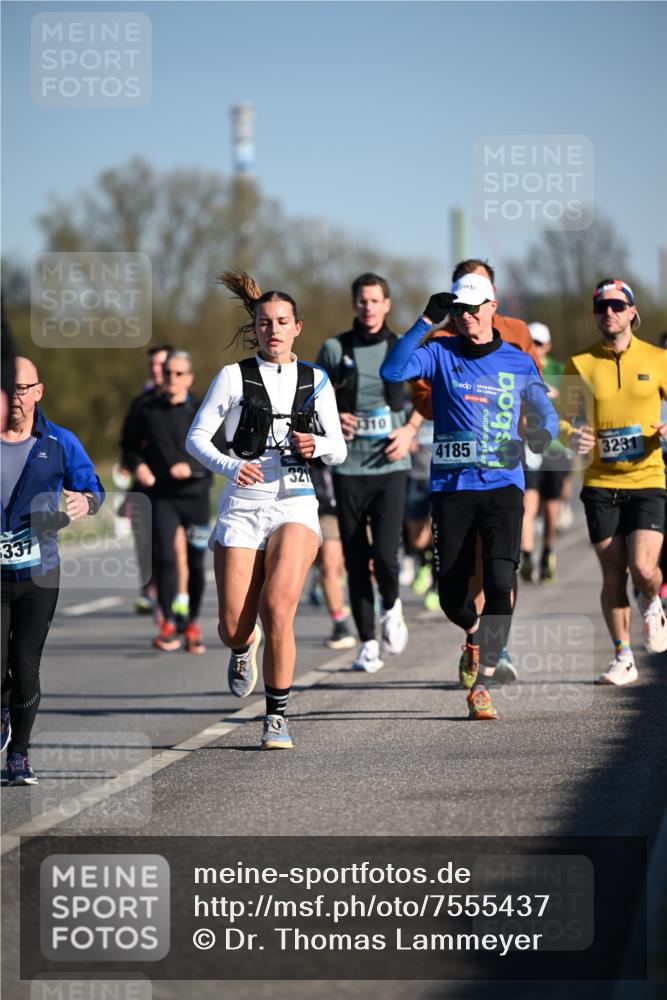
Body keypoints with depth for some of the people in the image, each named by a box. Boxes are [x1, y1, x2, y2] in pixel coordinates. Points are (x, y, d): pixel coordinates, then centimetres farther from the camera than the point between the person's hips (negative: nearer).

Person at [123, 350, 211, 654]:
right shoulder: (148, 411, 4)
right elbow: (131, 445, 16)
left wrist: (192, 467, -21)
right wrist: (138, 465, -4)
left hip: (196, 495, 0)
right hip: (162, 495, 0)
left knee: (195, 563, 6)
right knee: (164, 556, -16)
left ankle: (193, 625, 22)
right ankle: (167, 624, -8)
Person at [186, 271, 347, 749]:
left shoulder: (316, 380, 9)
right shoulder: (233, 377, 2)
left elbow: (338, 450, 13)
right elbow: (197, 437, 0)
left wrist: (318, 445, -10)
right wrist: (229, 465, -19)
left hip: (296, 503, 0)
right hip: (243, 505, 0)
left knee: (277, 608, -20)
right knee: (233, 626, -3)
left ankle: (278, 716, -6)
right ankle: (244, 649, 37)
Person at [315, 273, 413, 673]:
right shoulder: (335, 349, 4)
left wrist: (410, 431, -2)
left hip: (391, 465, -1)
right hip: (348, 466, 1)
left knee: (385, 554, -14)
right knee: (356, 560, 1)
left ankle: (392, 607, 18)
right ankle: (368, 643, 13)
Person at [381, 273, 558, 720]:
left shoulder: (519, 362, 9)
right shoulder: (441, 353, 5)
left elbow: (544, 413, 16)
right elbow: (392, 370, -12)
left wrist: (542, 432, -8)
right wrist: (426, 321, -15)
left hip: (502, 485, 0)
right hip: (451, 486, 0)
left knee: (500, 581, -18)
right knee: (451, 595, 2)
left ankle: (482, 685, -15)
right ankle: (476, 633, 38)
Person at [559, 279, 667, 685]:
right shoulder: (580, 364, 4)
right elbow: (564, 418, 6)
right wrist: (572, 437, -17)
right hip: (600, 484, 1)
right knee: (613, 575, 1)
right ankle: (624, 658, 14)